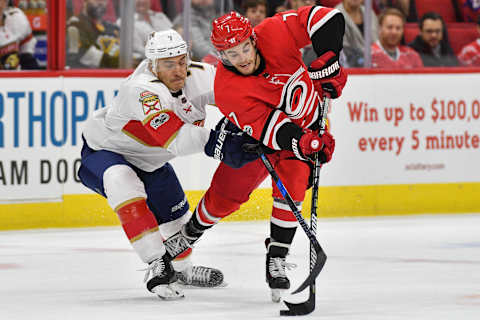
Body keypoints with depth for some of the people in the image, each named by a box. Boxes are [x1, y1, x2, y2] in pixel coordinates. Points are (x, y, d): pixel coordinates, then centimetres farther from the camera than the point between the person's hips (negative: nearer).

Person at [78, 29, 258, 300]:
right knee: (124, 185, -37)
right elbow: (175, 140, -48)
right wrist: (218, 139, -53)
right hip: (104, 151, -7)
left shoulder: (199, 76, -19)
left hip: (149, 160, 8)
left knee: (175, 213, 19)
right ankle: (158, 266, -35)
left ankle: (183, 268, 48)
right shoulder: (142, 90, -40)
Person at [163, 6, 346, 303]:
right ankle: (189, 234, 38)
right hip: (254, 134, 0)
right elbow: (269, 128, -37)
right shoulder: (227, 89, -32)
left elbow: (328, 17, -25)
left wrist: (328, 62, -31)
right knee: (226, 194, 7)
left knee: (291, 182, -23)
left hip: (305, 123, 0)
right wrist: (303, 143, -50)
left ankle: (277, 259, -12)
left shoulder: (274, 33, -30)